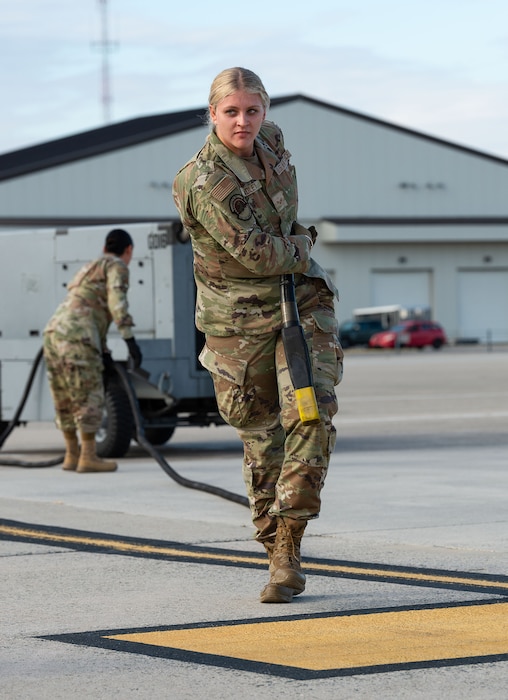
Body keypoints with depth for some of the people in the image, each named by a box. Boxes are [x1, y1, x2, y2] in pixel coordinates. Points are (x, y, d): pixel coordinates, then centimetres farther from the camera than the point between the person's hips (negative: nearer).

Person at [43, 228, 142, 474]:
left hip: (54, 333, 9)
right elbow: (117, 302, -11)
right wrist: (130, 340, -17)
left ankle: (72, 455, 20)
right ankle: (88, 457, -6)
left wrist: (104, 353, 35)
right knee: (89, 398, -4)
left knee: (66, 400, 14)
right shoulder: (117, 267, 5)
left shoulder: (90, 269, 33)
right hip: (76, 337, -9)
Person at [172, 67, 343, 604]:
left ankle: (289, 543, -13)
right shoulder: (202, 184, -22)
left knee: (311, 410, -16)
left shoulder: (271, 140, -1)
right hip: (239, 319, -4)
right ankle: (281, 558, 17)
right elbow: (256, 254, -21)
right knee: (261, 436, 4)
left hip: (302, 300, 4)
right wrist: (299, 248, -5)